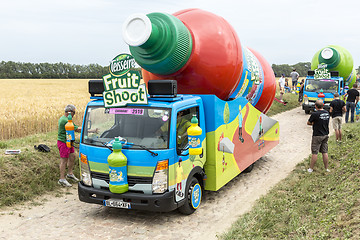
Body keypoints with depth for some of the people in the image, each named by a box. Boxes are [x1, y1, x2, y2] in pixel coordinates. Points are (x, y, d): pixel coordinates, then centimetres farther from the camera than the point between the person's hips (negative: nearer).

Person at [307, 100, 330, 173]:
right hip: (326, 135, 6)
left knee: (314, 153, 0)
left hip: (317, 136, -6)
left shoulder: (315, 114, -17)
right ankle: (326, 168, 18)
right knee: (325, 152, 12)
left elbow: (308, 123, -6)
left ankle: (311, 168, 8)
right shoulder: (327, 113, 3)